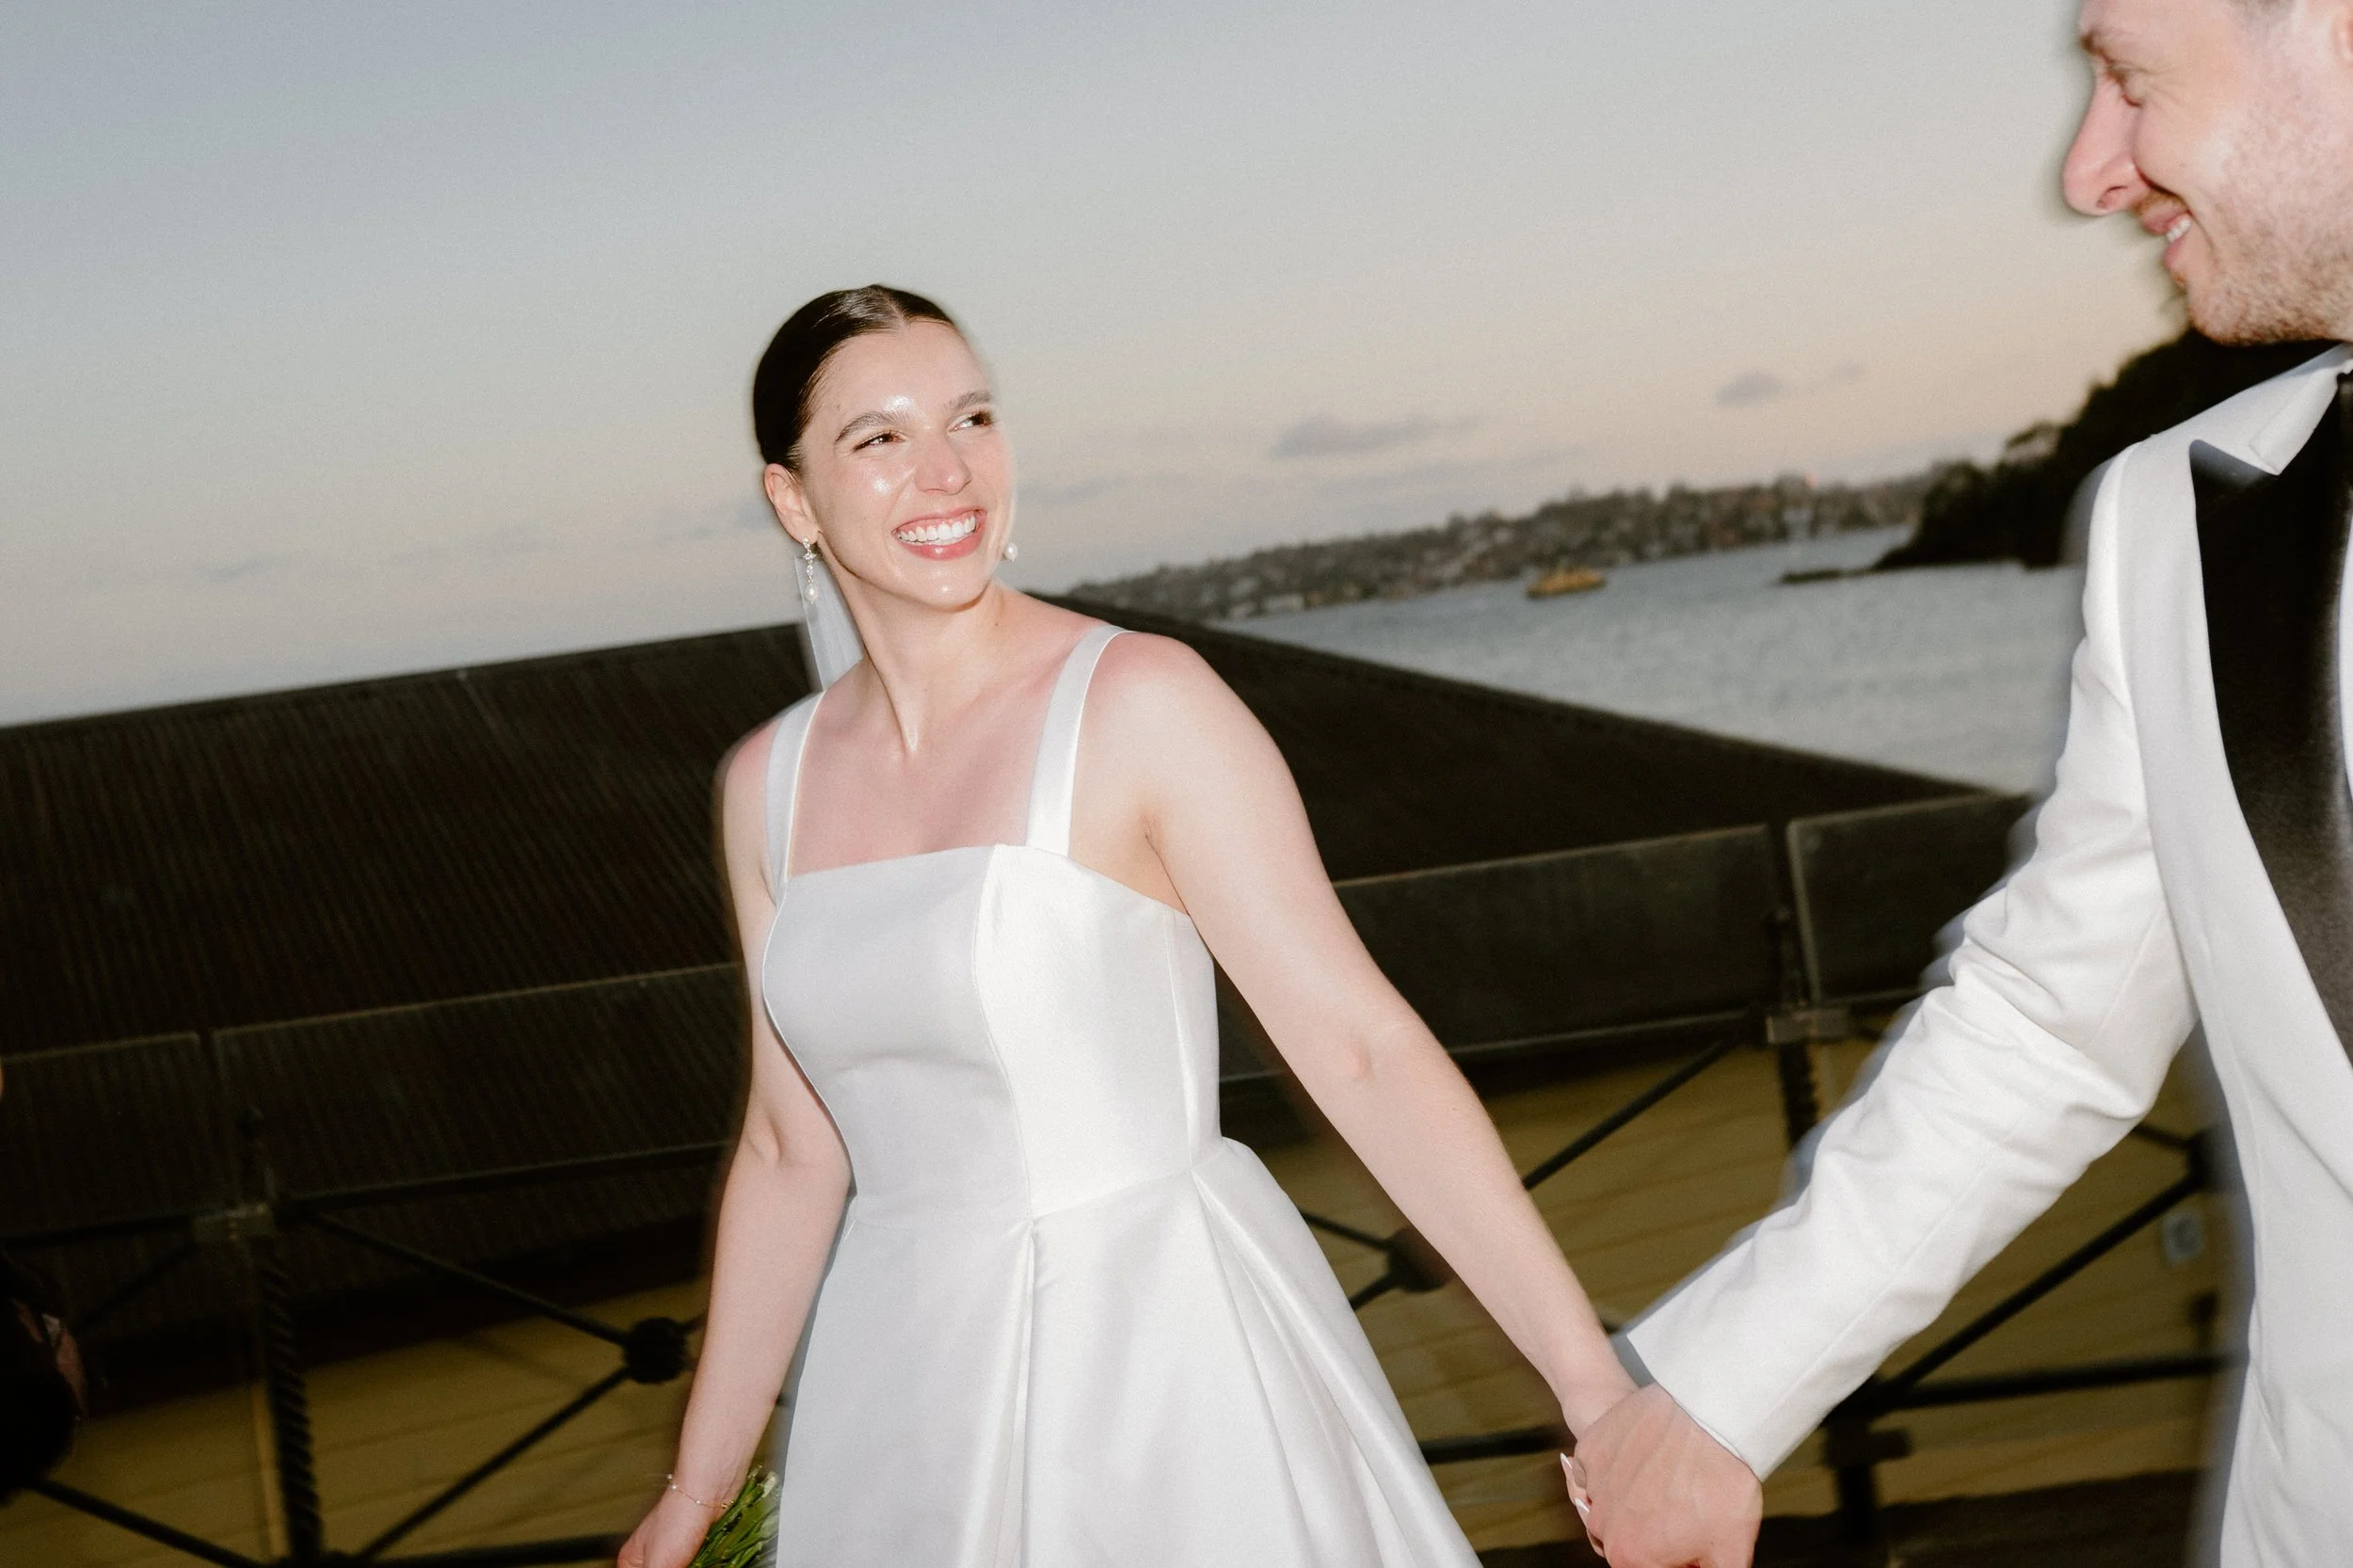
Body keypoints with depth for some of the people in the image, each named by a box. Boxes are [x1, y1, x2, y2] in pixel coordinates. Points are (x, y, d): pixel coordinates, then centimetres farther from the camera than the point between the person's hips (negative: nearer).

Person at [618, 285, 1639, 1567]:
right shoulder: (771, 785, 4)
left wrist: (1596, 1385, -21)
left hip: (1161, 1361, -4)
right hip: (915, 1394, 5)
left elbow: (1364, 1051, -15)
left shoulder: (1141, 705, -11)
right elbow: (794, 1148, 11)